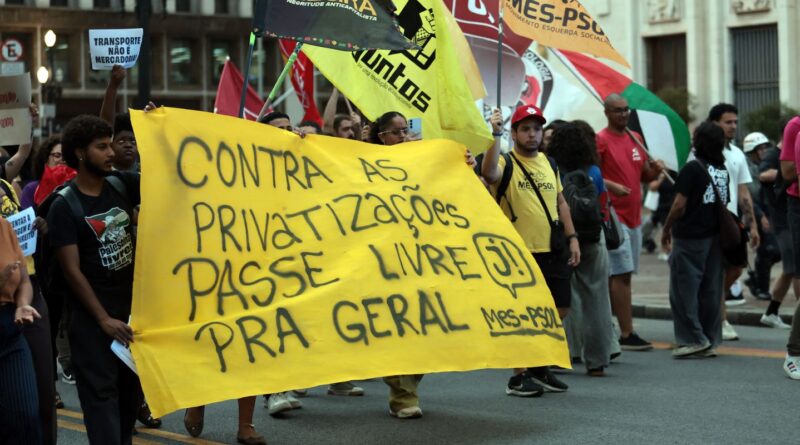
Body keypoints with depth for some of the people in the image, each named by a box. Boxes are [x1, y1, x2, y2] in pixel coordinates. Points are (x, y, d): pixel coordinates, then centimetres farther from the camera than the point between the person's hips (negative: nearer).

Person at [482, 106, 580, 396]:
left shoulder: (549, 162, 14)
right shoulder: (506, 162, -7)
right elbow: (489, 174, -31)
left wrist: (572, 238, 11)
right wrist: (495, 135, -35)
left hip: (553, 251, 7)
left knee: (559, 310, 11)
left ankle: (540, 367, 27)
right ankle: (518, 376, 9)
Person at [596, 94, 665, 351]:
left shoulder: (635, 138, 15)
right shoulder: (601, 140, -8)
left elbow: (644, 176, 22)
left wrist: (655, 169, 2)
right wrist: (611, 186, -26)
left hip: (634, 216, 8)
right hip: (614, 216, -8)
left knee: (621, 275, 11)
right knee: (621, 274, -11)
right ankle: (627, 334, -10)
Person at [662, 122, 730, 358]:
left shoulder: (692, 168, -13)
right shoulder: (723, 170, 8)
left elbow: (679, 205, -15)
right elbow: (724, 203, 13)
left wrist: (666, 230, -4)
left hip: (690, 238, -7)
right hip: (715, 237, 7)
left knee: (683, 290, 0)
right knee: (710, 291, 10)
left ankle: (693, 339, -2)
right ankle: (710, 340, 13)